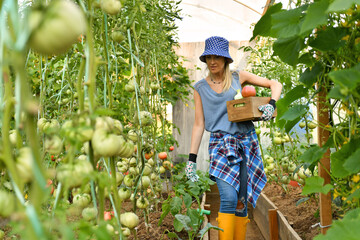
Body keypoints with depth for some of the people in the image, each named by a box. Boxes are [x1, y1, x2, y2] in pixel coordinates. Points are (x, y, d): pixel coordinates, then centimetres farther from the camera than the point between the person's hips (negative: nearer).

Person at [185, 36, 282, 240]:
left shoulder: (239, 77, 7)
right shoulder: (201, 88, 7)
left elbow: (275, 84, 9)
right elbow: (199, 124, 6)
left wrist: (272, 104, -11)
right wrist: (192, 158, 0)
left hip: (247, 143, 2)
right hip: (221, 145, -1)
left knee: (242, 201, 3)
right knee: (228, 198, -19)